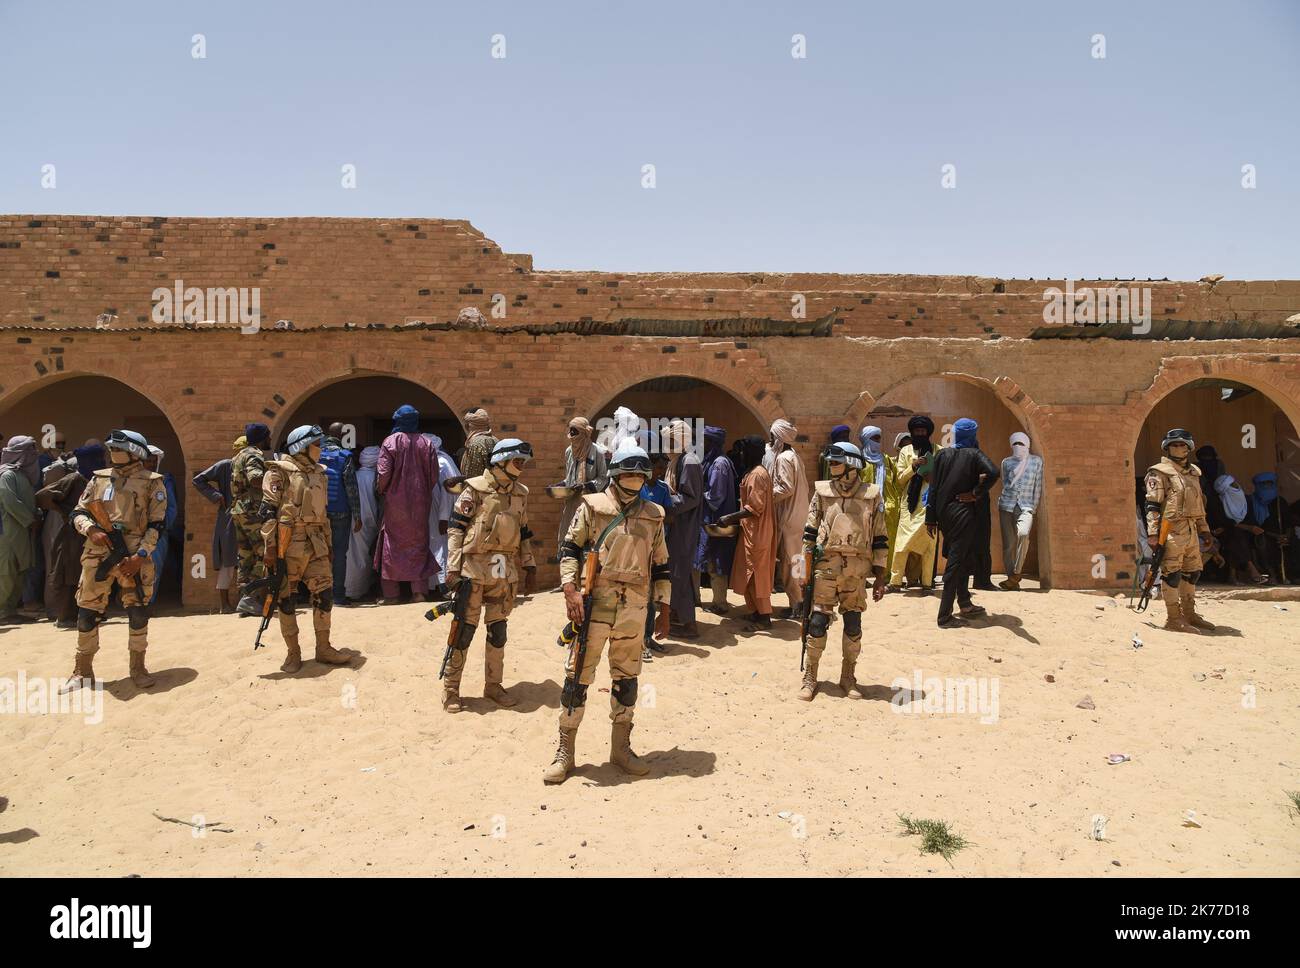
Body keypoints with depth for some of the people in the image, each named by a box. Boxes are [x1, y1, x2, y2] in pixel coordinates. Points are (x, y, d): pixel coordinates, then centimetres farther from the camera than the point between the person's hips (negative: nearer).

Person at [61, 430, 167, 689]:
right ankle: (83, 670, 19)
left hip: (134, 558, -3)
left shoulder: (152, 482, 2)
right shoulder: (99, 478, 14)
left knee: (138, 612, -2)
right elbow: (78, 512, 15)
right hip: (96, 556, 4)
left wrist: (140, 555, -13)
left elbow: (157, 524, -2)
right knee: (87, 613, 5)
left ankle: (138, 667, 13)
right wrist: (91, 529, -8)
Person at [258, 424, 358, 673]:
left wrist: (328, 546, 18)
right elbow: (267, 512, -11)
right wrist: (269, 548, -16)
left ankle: (323, 648, 15)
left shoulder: (319, 475, 16)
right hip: (288, 544, -6)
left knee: (325, 593, 4)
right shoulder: (280, 472, -6)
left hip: (315, 545, 6)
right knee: (287, 598, 2)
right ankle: (293, 653, 13)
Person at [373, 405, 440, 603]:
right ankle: (419, 590, 10)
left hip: (395, 502, -3)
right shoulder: (426, 444, 1)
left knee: (392, 544, 5)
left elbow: (384, 473, -13)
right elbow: (434, 476, 0)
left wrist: (380, 491, 5)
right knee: (418, 543, 11)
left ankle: (391, 594, 6)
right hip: (420, 503, 3)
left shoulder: (390, 442, -8)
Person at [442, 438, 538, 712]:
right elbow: (455, 529, -8)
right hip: (474, 569, -5)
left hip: (504, 572, 5)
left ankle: (493, 684, 25)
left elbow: (523, 534, 17)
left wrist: (530, 568, 13)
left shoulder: (520, 494, 10)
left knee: (498, 630, 11)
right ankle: (450, 688, 13)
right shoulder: (475, 489, -7)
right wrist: (453, 568, -13)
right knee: (465, 629, 0)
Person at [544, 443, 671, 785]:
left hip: (634, 610, 3)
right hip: (594, 604, -3)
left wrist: (663, 611, 12)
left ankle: (621, 748, 26)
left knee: (627, 679, 12)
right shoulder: (592, 506, 0)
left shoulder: (653, 516, 10)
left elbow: (660, 566, 14)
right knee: (577, 676, 1)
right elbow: (570, 550, -2)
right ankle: (564, 752, 12)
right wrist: (570, 590, -16)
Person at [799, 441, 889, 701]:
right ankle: (810, 677, 11)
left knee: (853, 625, 6)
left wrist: (880, 577, 2)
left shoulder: (872, 495, 2)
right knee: (817, 622, -1)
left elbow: (879, 538, 5)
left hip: (857, 570, 0)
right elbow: (810, 531, 8)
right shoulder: (822, 492, 4)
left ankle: (848, 677, 21)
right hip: (825, 566, 0)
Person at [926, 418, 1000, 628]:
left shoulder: (942, 454, 6)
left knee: (960, 558, 21)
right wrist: (976, 494, -13)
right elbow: (993, 472, -26)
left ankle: (965, 604, 31)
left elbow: (933, 487, 4)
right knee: (956, 562, -2)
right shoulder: (974, 454, -7)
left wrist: (931, 518, 7)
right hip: (964, 514, -5)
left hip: (944, 513, 5)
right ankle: (945, 616, -2)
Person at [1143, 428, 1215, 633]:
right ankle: (1174, 618, 0)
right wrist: (1153, 533, -18)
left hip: (1191, 531, 8)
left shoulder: (1193, 472, 19)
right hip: (1172, 530, -8)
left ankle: (1189, 614, 26)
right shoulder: (1159, 473, -5)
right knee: (1171, 574, -5)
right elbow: (1152, 505, -11)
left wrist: (1204, 529, 22)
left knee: (1192, 573, 14)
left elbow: (1198, 503, 26)